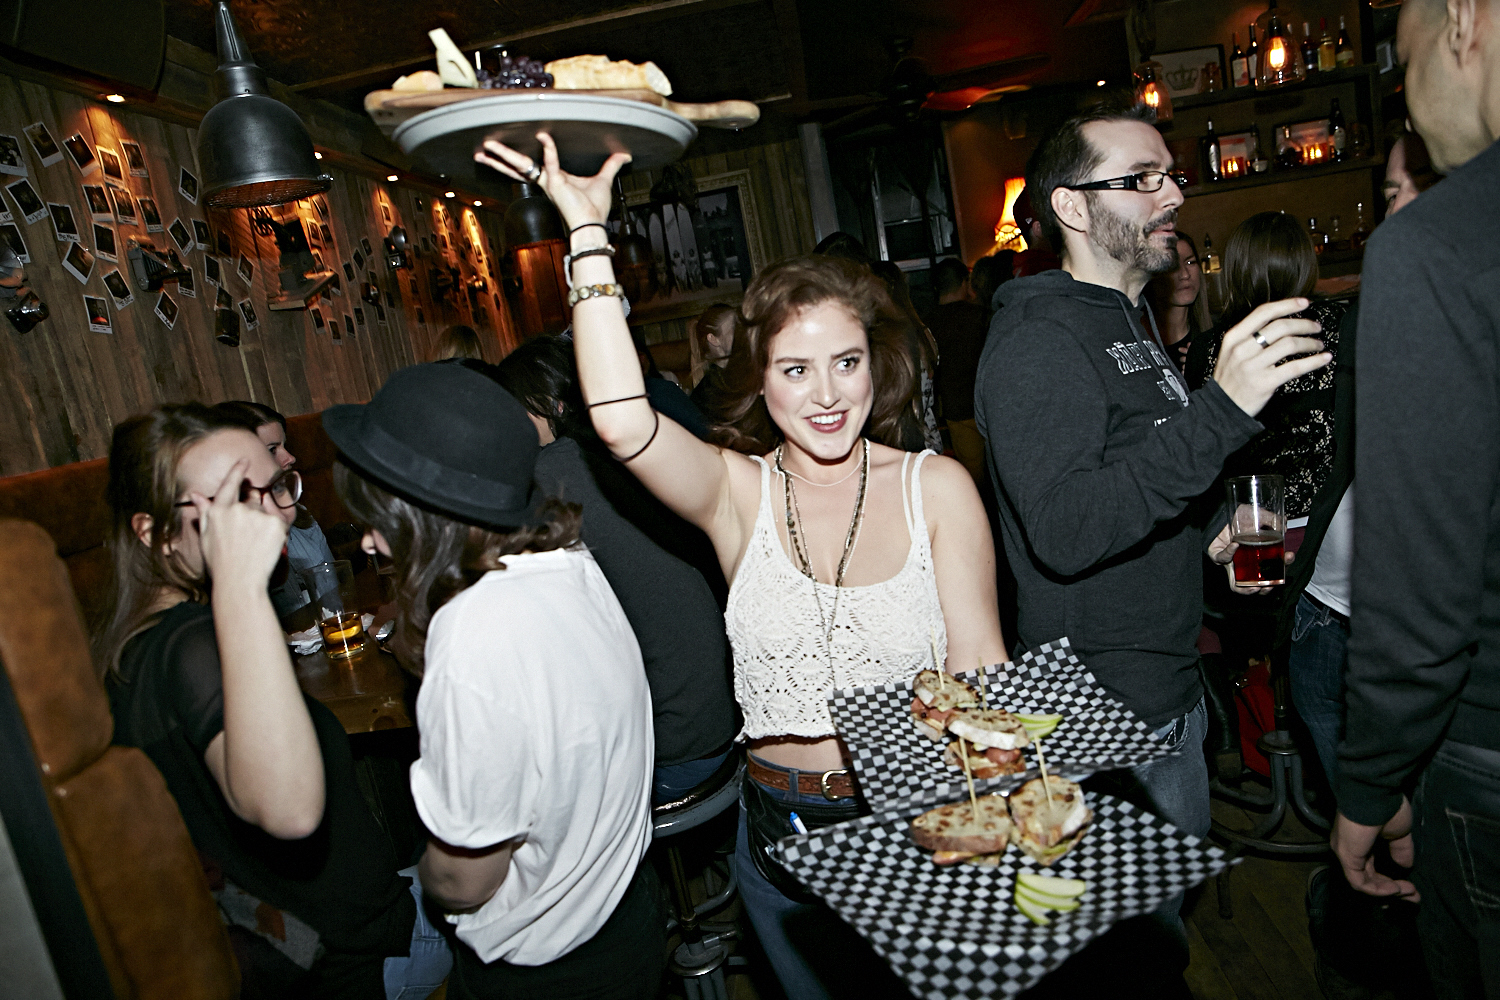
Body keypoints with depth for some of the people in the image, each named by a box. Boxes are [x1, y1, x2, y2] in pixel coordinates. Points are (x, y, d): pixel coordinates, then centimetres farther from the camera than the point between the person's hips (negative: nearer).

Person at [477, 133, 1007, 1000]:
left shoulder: (936, 486, -9)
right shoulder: (737, 488, -10)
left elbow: (980, 667, -7)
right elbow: (623, 421, -29)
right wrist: (588, 233, -26)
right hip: (781, 828, 1)